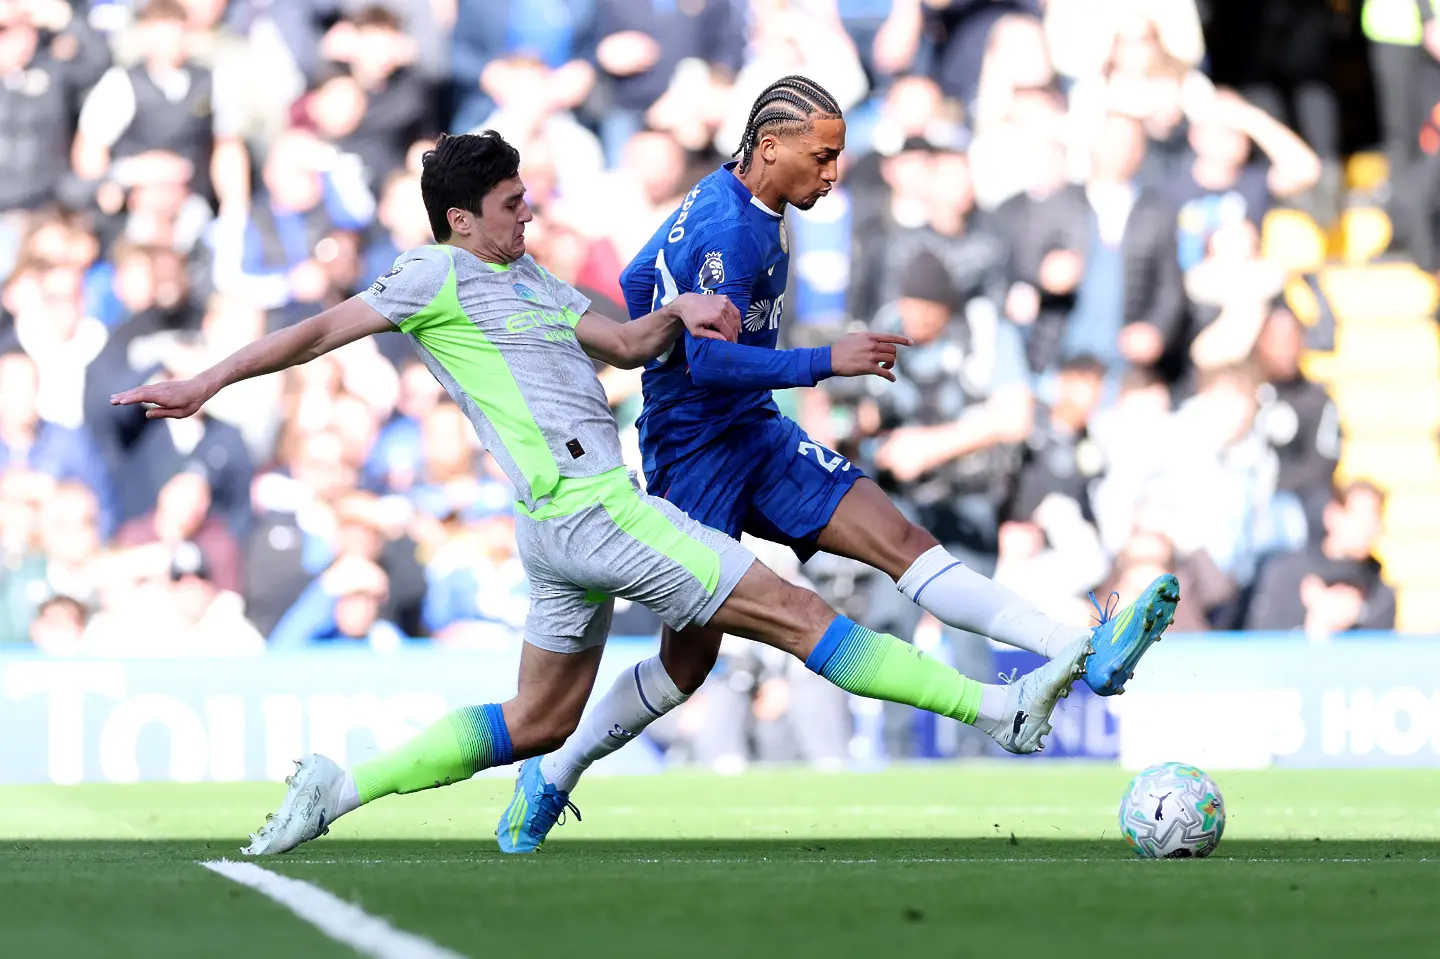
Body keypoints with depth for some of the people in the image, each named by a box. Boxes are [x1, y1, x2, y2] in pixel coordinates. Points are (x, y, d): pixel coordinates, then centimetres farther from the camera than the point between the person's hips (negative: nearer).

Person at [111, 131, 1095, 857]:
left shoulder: (530, 279, 21)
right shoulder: (440, 275, -4)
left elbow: (622, 344, 19)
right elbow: (322, 331, -2)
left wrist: (678, 314, -1)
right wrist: (205, 385, -3)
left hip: (577, 516, 10)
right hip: (588, 508, -10)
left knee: (538, 724, 15)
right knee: (789, 609, -11)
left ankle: (341, 788, 15)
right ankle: (1002, 708, -13)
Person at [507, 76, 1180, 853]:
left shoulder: (717, 200, 11)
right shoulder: (731, 228, -20)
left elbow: (637, 283, 23)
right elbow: (712, 360, -26)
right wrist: (828, 362, -25)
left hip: (755, 438, 9)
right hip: (695, 449, -9)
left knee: (900, 541, -9)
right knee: (689, 659, -3)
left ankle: (1082, 653, -24)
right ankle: (551, 777, 17)